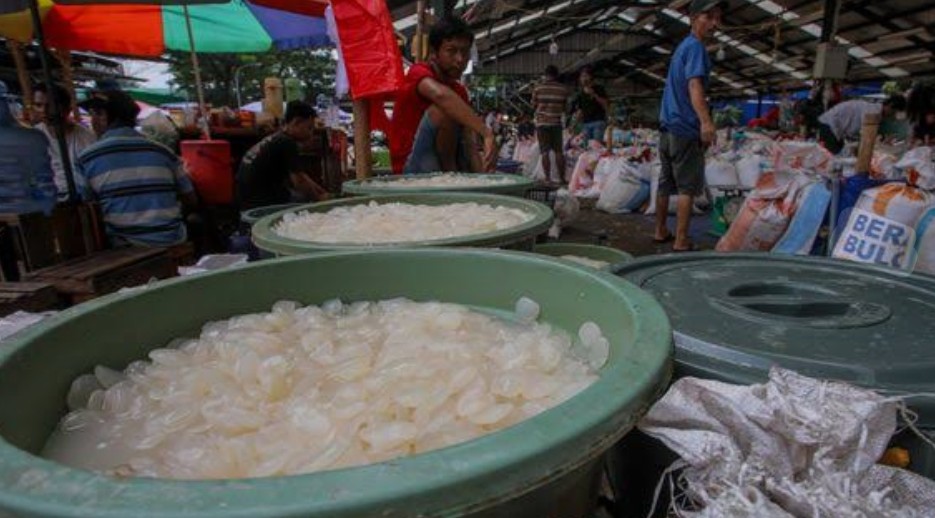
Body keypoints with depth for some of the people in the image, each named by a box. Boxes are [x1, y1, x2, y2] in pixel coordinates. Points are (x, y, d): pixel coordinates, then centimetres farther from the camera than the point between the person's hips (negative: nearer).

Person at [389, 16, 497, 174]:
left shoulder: (460, 91, 11)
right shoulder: (418, 72, -11)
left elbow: (468, 145, 2)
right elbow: (440, 94, -38)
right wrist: (486, 133, -45)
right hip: (410, 168, -7)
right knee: (443, 109, -26)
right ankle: (450, 169, -12)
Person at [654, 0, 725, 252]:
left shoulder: (682, 46, 19)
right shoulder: (696, 47, -10)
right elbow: (694, 86, -28)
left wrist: (701, 120, 42)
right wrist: (706, 121, -43)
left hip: (667, 126, 9)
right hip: (686, 129, -9)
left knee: (666, 183, 14)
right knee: (688, 188, -5)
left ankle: (661, 231, 23)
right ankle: (681, 242, -4)